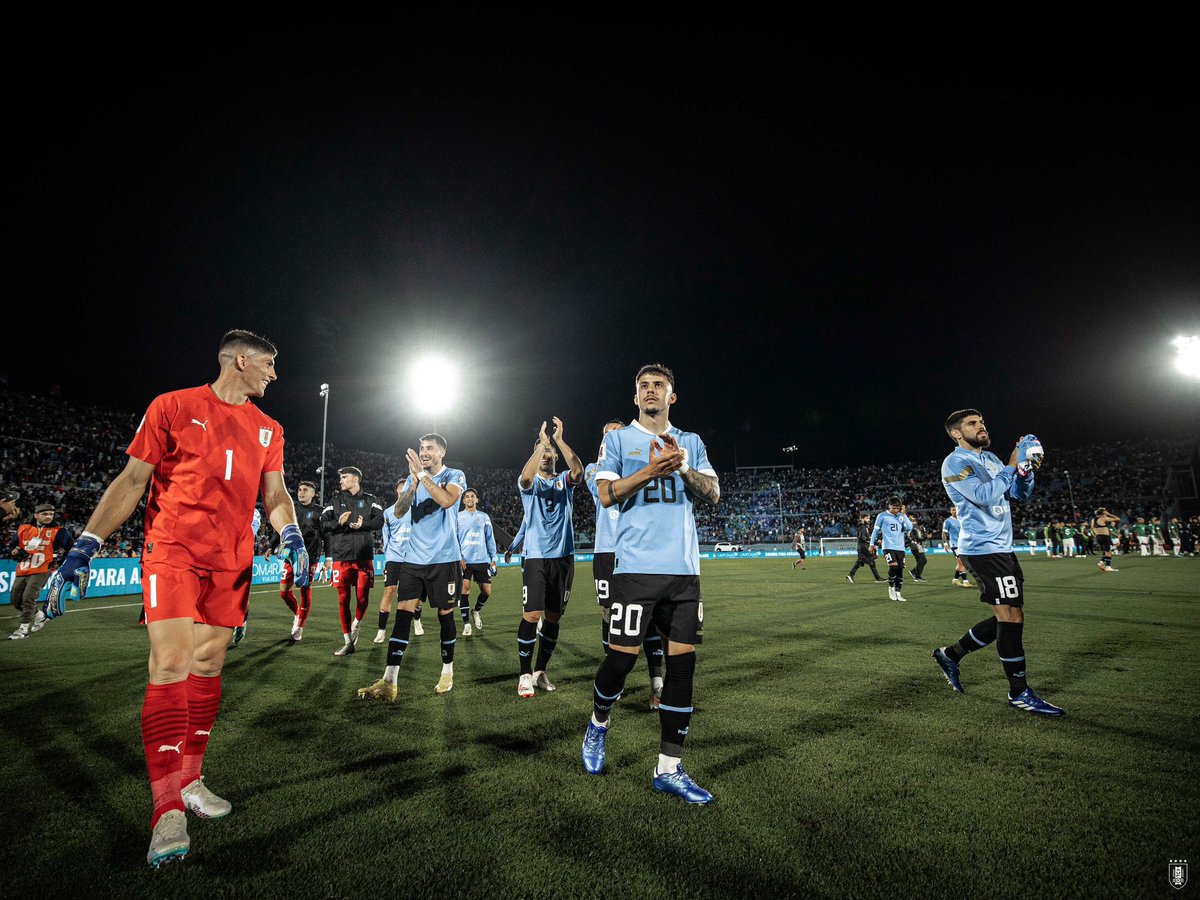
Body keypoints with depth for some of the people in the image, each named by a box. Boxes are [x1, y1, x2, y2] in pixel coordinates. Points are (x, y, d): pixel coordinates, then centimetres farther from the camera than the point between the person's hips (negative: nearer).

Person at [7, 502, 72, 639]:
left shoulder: (58, 531, -3)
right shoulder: (23, 529, 9)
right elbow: (12, 548, 17)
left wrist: (60, 559, -6)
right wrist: (15, 552, -5)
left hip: (41, 571, -6)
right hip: (22, 571, 6)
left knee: (28, 598, -14)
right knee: (16, 601, 11)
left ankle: (24, 629, -5)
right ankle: (40, 616, 33)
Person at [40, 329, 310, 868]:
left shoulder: (267, 429, 13)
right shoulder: (174, 407, 0)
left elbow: (274, 494, 11)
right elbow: (131, 481, 0)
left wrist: (293, 538, -7)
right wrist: (84, 547, -5)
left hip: (231, 561, 5)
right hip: (173, 554, -4)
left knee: (207, 668, 9)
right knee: (171, 668, -11)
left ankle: (189, 779, 23)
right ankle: (168, 813, -7)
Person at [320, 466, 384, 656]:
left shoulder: (370, 500, 8)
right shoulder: (335, 500, 12)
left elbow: (379, 521, -2)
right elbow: (324, 523, 5)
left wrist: (363, 524, -18)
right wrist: (339, 523, -14)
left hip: (364, 556, -1)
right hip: (341, 557, 1)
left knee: (362, 598, -3)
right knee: (343, 599, 3)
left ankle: (356, 626, 28)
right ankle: (348, 643, 14)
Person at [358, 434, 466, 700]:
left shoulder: (454, 476, -3)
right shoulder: (413, 478, 10)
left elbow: (447, 500, -24)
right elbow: (398, 512, -1)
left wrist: (422, 473, -22)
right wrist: (414, 481, -14)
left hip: (443, 558, -3)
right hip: (413, 558, 4)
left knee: (445, 613, 7)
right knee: (403, 612, -4)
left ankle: (448, 671, 25)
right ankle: (389, 682, -4)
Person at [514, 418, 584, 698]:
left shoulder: (564, 481, 9)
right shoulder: (529, 483, 5)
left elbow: (578, 470, -16)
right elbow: (525, 477, -22)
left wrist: (559, 440, -21)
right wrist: (542, 443, -22)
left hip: (563, 556, 2)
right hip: (535, 557, -2)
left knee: (553, 617, 7)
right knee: (532, 614, -12)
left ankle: (541, 670, 21)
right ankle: (525, 674, 2)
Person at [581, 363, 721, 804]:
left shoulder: (691, 443, 16)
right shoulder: (618, 439, 8)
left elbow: (713, 493, 6)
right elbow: (605, 494, -3)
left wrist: (683, 467, -11)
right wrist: (649, 471, -16)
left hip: (684, 568, 3)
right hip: (636, 566, -3)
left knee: (682, 660, 2)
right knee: (623, 656, -3)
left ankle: (669, 768, 13)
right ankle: (599, 723, 29)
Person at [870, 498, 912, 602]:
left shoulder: (901, 516, 10)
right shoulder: (882, 516, 0)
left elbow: (909, 528, -3)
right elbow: (876, 530, 6)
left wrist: (903, 514, -6)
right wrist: (872, 544, 8)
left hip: (900, 547, 4)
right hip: (888, 547, -4)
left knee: (900, 570, 3)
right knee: (894, 566, -20)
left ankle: (898, 593, 14)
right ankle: (891, 587, 3)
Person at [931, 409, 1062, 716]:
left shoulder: (990, 458, 17)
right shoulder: (955, 463, -11)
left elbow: (1020, 493, 16)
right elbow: (986, 495, -25)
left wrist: (1026, 471, -2)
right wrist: (1012, 465, -20)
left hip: (1001, 548, 9)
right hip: (984, 549, -9)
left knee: (1008, 618, 12)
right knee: (1012, 617, -7)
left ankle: (950, 654, 24)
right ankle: (1019, 692, 5)